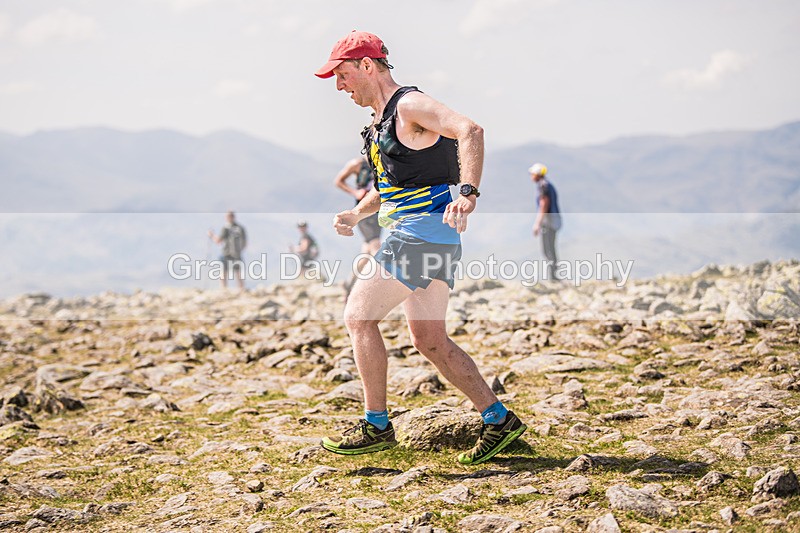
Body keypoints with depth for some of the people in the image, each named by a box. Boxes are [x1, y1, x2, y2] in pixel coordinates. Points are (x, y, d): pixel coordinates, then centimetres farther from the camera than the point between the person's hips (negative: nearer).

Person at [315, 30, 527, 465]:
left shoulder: (410, 104, -10)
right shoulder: (381, 120, 20)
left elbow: (470, 131, -26)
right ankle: (499, 420, 12)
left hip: (425, 230, -10)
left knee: (358, 317, -7)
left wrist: (468, 192, -39)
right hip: (413, 234, 10)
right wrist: (357, 214, 16)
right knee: (429, 340, 9)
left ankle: (376, 426, 1)